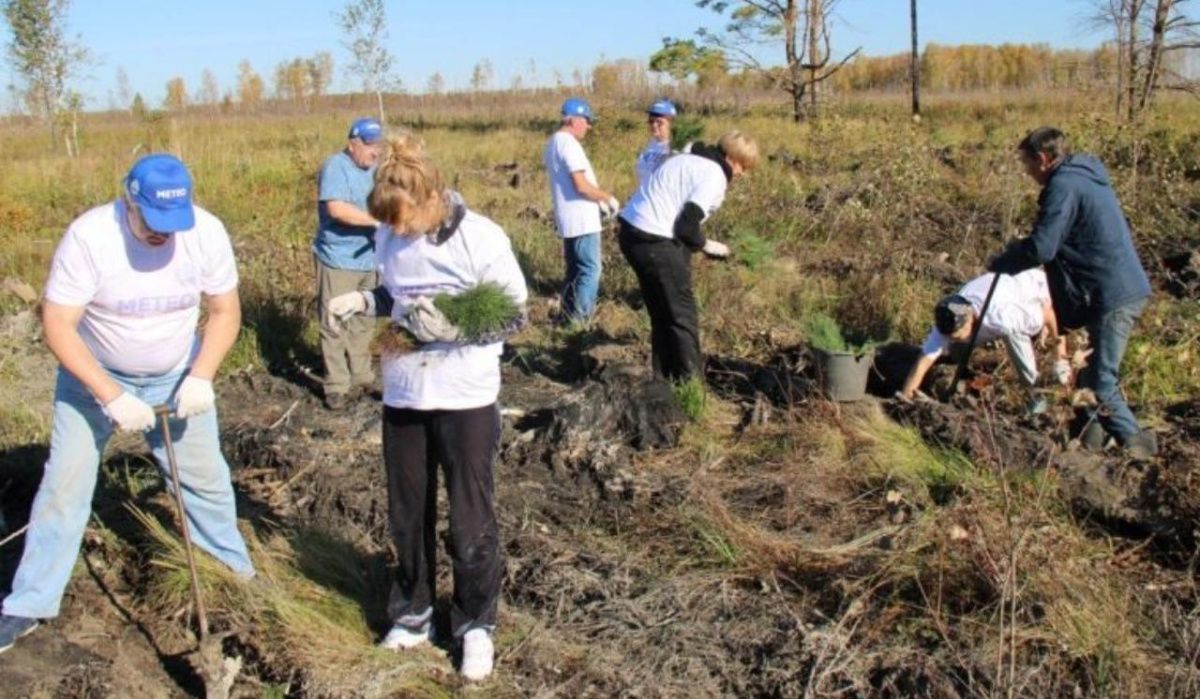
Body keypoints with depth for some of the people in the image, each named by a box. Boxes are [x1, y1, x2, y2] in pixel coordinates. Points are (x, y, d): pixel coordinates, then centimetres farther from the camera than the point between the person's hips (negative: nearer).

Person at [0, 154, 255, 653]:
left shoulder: (206, 232, -21)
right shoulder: (88, 236, -28)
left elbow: (225, 312, -9)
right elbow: (58, 326, -26)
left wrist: (200, 377, -23)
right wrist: (112, 396, -31)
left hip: (176, 376, 2)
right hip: (92, 376, -2)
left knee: (205, 477, 9)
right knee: (65, 485, 1)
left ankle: (237, 575, 29)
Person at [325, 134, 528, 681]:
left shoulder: (481, 238, -16)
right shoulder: (389, 237, -1)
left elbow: (517, 314, -9)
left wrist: (453, 326, -23)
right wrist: (365, 302, -7)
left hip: (465, 397, -4)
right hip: (402, 394, 5)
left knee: (471, 522, 6)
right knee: (407, 516, 16)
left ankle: (476, 625, 26)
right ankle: (413, 612, 36)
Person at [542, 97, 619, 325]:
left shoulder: (553, 143, 15)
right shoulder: (569, 144, -17)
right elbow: (581, 186, -23)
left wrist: (598, 200, 17)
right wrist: (608, 198, -9)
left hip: (569, 220, 10)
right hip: (581, 220, -10)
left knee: (575, 270, 16)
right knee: (590, 270, -5)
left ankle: (570, 316, 21)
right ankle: (580, 319, -3)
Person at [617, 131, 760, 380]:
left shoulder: (690, 160, 20)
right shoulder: (713, 175, -10)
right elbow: (686, 227, -18)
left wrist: (695, 243, 15)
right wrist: (706, 245, 0)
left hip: (633, 232, 10)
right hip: (655, 242, -10)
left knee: (662, 315, 19)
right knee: (683, 316, 2)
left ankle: (664, 379, 27)